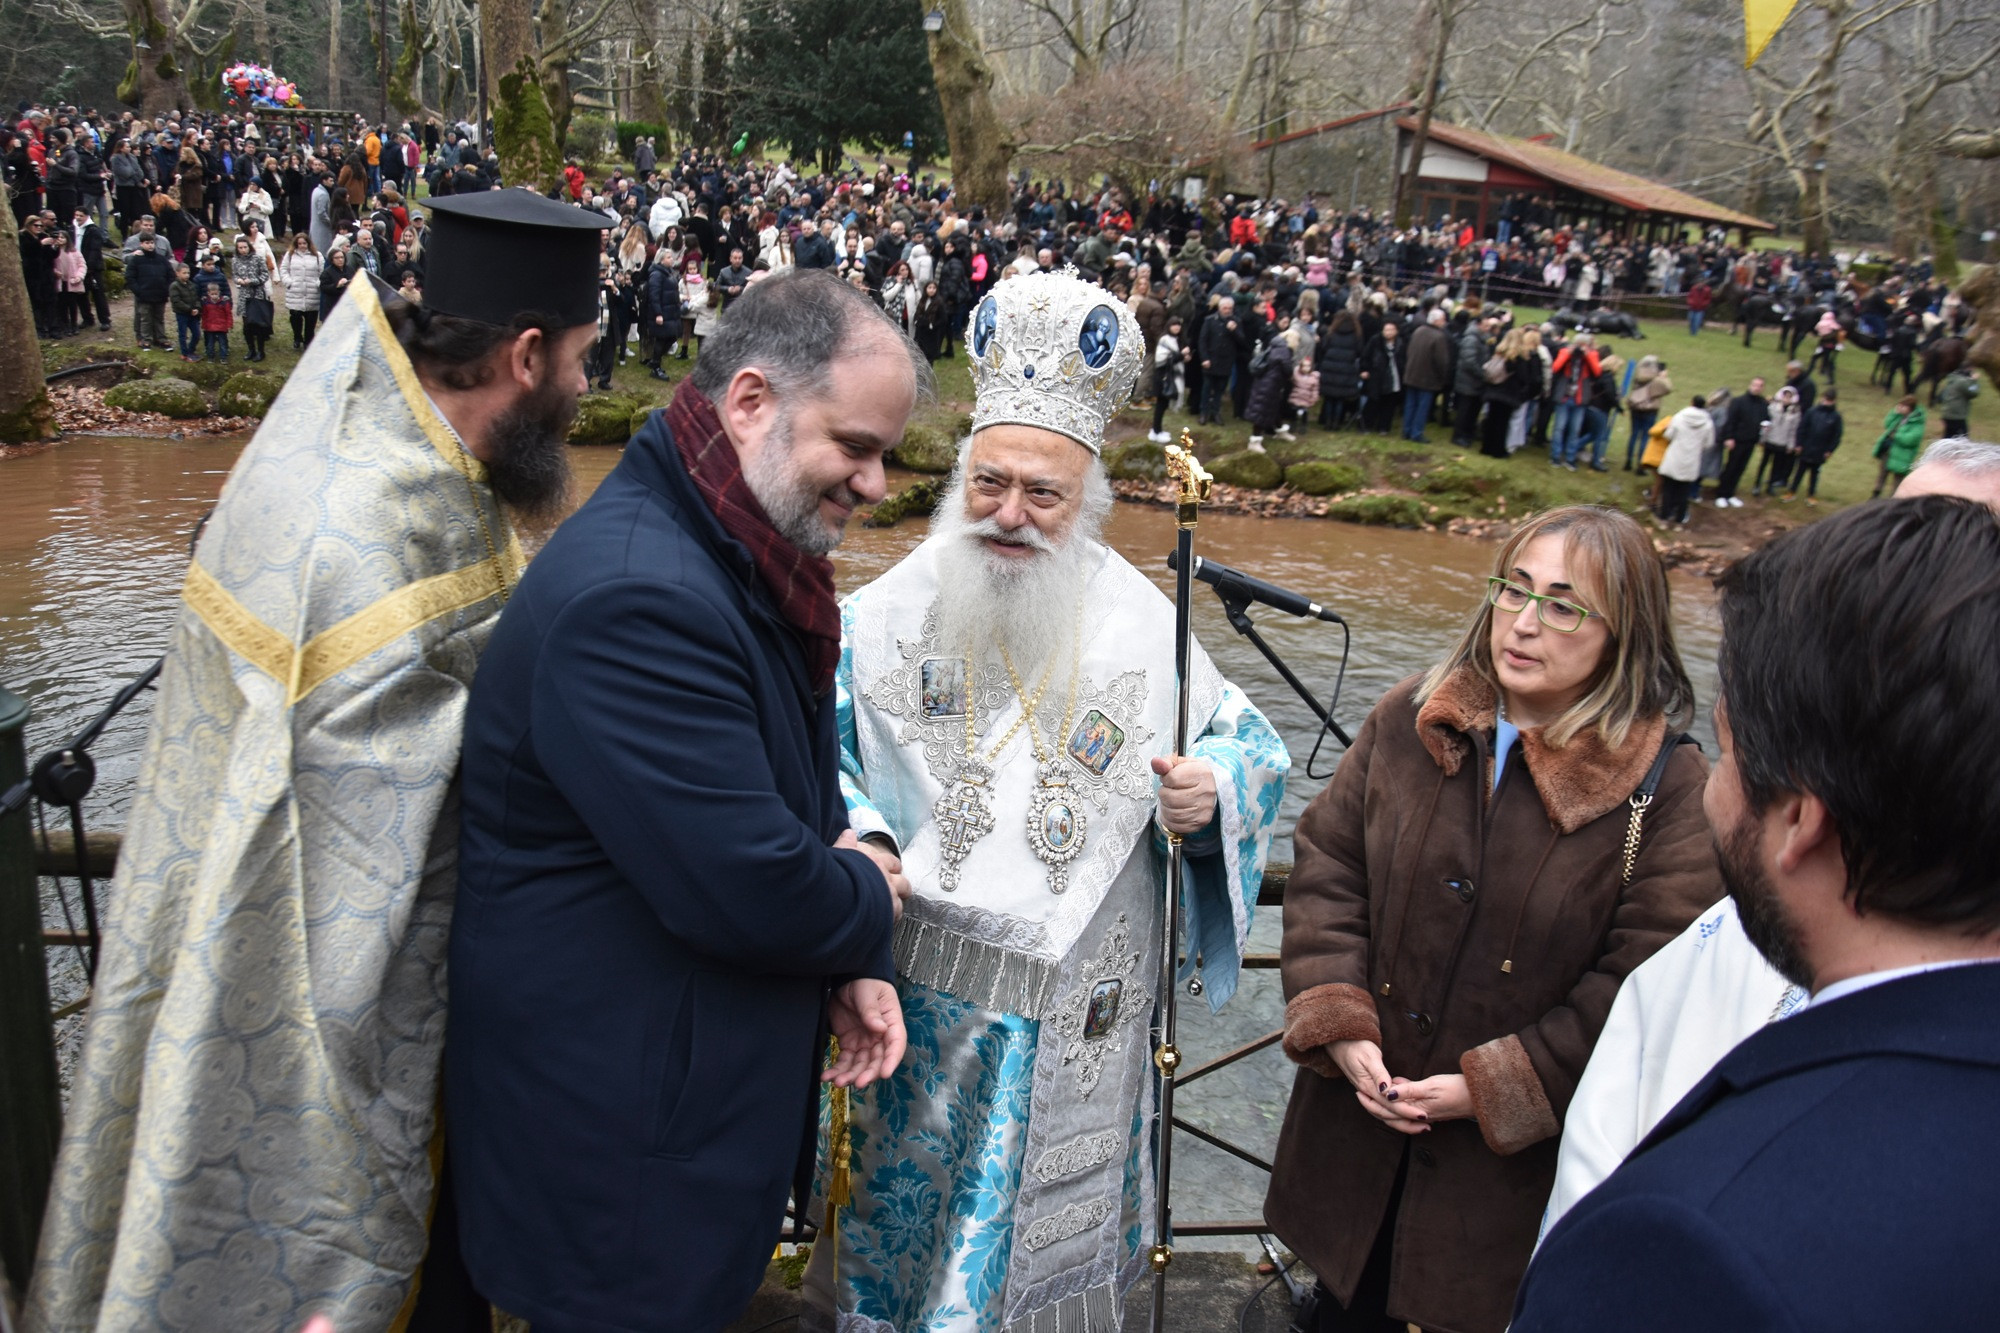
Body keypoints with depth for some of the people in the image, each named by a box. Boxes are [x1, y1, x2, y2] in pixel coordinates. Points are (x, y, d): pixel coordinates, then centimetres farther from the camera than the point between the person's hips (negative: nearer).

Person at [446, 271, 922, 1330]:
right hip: (613, 1121, -9)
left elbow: (801, 795, 12)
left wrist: (848, 966, 0)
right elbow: (748, 890, -31)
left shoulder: (742, 560, 5)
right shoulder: (637, 596, -29)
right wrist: (868, 899, -11)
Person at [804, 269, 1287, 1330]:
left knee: (1046, 1233, 16)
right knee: (898, 1211, 15)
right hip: (911, 1002, 0)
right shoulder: (889, 612, -3)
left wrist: (1210, 793, -15)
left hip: (1073, 1023, 1)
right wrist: (857, 836, -19)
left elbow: (1252, 746, 7)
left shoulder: (1143, 627, -2)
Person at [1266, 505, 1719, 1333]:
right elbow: (1325, 869, -1)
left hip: (1519, 1156, -3)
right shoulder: (1409, 722, -3)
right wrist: (1340, 1025, -11)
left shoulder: (1668, 791, -15)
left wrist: (1492, 1087, -17)